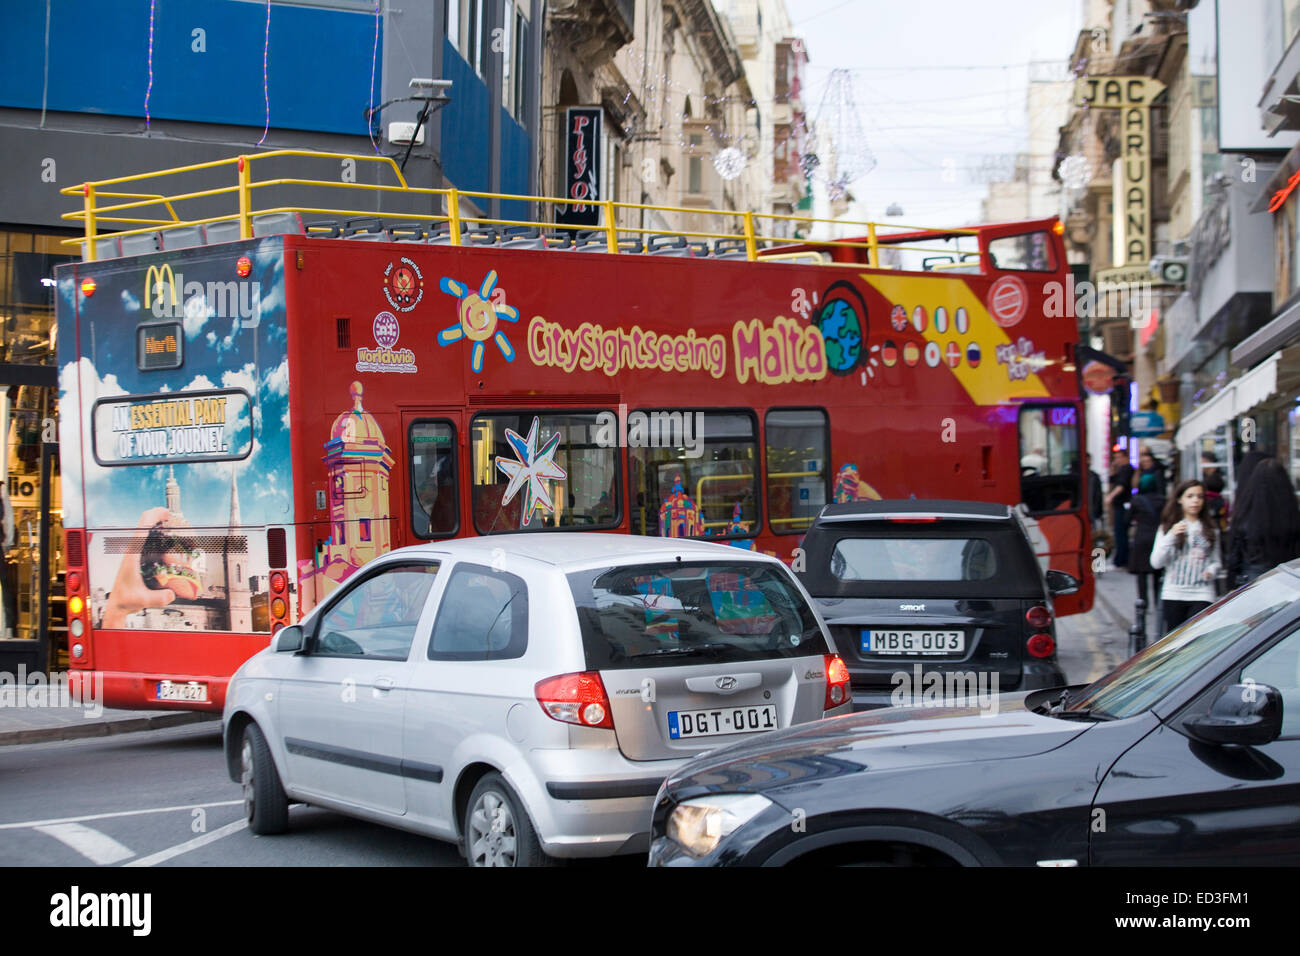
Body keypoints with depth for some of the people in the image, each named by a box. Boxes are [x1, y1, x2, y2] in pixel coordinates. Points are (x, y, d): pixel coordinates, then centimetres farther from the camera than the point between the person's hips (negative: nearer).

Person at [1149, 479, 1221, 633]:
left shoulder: (1209, 531, 11)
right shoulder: (1167, 528, 7)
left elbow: (1216, 561, 19)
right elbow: (1156, 562, -2)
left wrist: (1211, 571, -5)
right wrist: (1171, 536, -13)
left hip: (1202, 595, 0)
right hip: (1174, 595, 0)